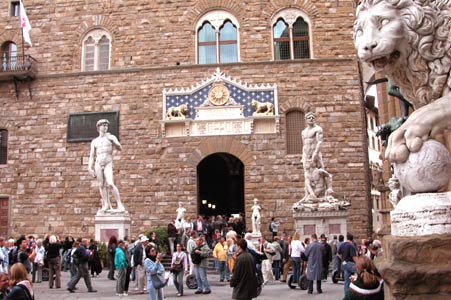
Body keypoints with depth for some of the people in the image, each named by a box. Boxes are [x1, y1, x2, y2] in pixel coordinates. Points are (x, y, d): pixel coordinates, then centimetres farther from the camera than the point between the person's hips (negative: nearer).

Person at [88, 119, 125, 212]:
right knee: (102, 185, -3)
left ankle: (119, 203, -14)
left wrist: (111, 140, -16)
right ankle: (107, 205, 1)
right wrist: (90, 168, 2)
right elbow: (91, 156, 13)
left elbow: (120, 148, -3)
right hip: (98, 164, 3)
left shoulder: (111, 137, 11)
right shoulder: (94, 141, 15)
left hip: (108, 164, -3)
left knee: (110, 184, -19)